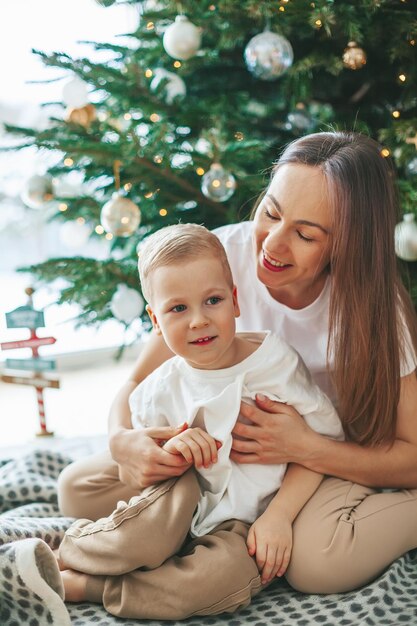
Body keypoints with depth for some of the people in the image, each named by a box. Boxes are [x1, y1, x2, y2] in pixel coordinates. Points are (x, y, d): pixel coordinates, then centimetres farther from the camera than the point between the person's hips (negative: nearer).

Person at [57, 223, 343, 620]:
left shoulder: (276, 361, -7)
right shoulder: (160, 391, -2)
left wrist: (278, 516, -15)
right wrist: (167, 451, -16)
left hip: (242, 526, -1)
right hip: (181, 513, 1)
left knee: (229, 572, -34)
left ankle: (81, 585, -19)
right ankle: (63, 550, -10)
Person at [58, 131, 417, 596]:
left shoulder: (375, 307, -24)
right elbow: (139, 384, -12)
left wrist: (306, 448, -34)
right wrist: (122, 440, -35)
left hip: (331, 461, -3)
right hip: (225, 451, 4)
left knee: (317, 562, -36)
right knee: (77, 489, -9)